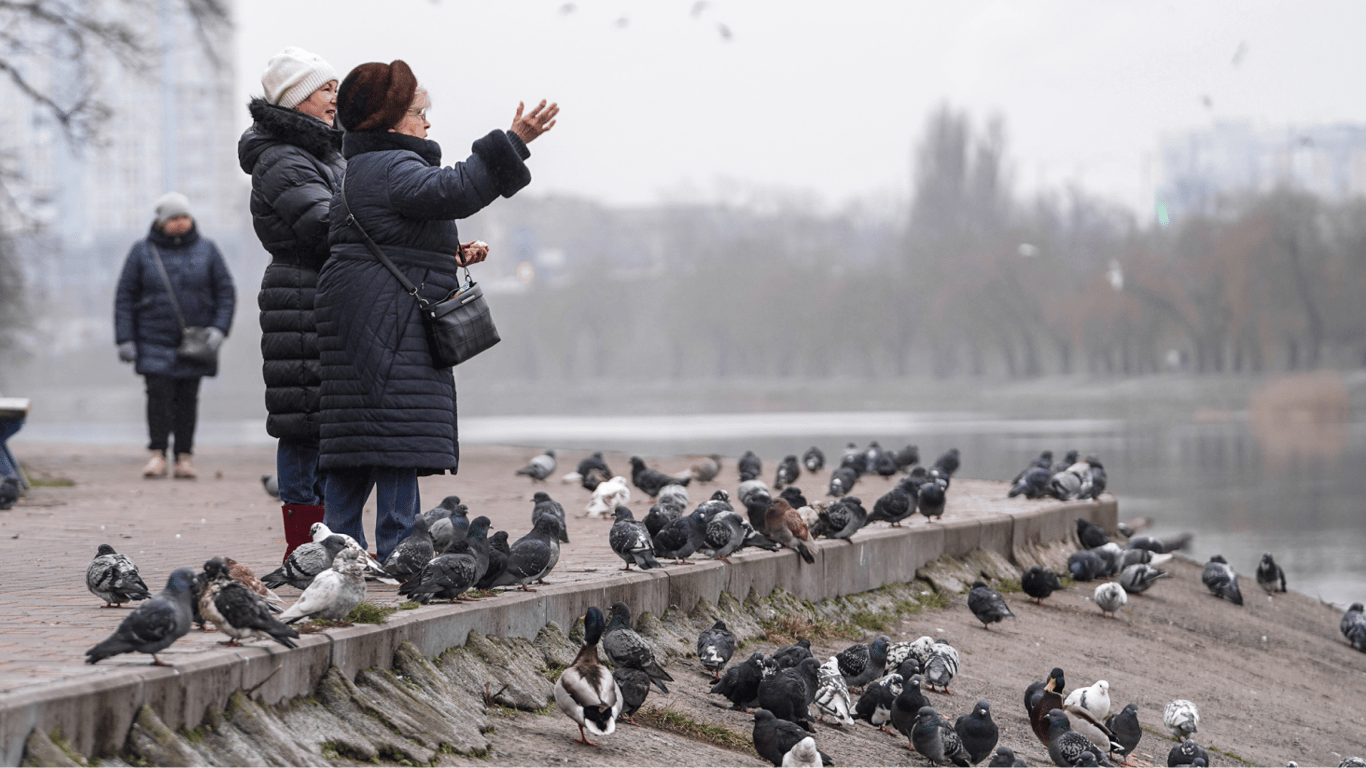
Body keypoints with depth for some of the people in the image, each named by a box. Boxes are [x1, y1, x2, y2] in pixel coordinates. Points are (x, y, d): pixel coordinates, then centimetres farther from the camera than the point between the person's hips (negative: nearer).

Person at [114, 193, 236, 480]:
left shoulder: (206, 250, 5)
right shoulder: (143, 252, 3)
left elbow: (226, 292, 7)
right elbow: (124, 297, 4)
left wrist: (219, 328, -7)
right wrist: (125, 339, -3)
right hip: (155, 342, -1)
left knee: (187, 397, 0)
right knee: (159, 393, -13)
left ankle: (184, 456, 6)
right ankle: (157, 455, -7)